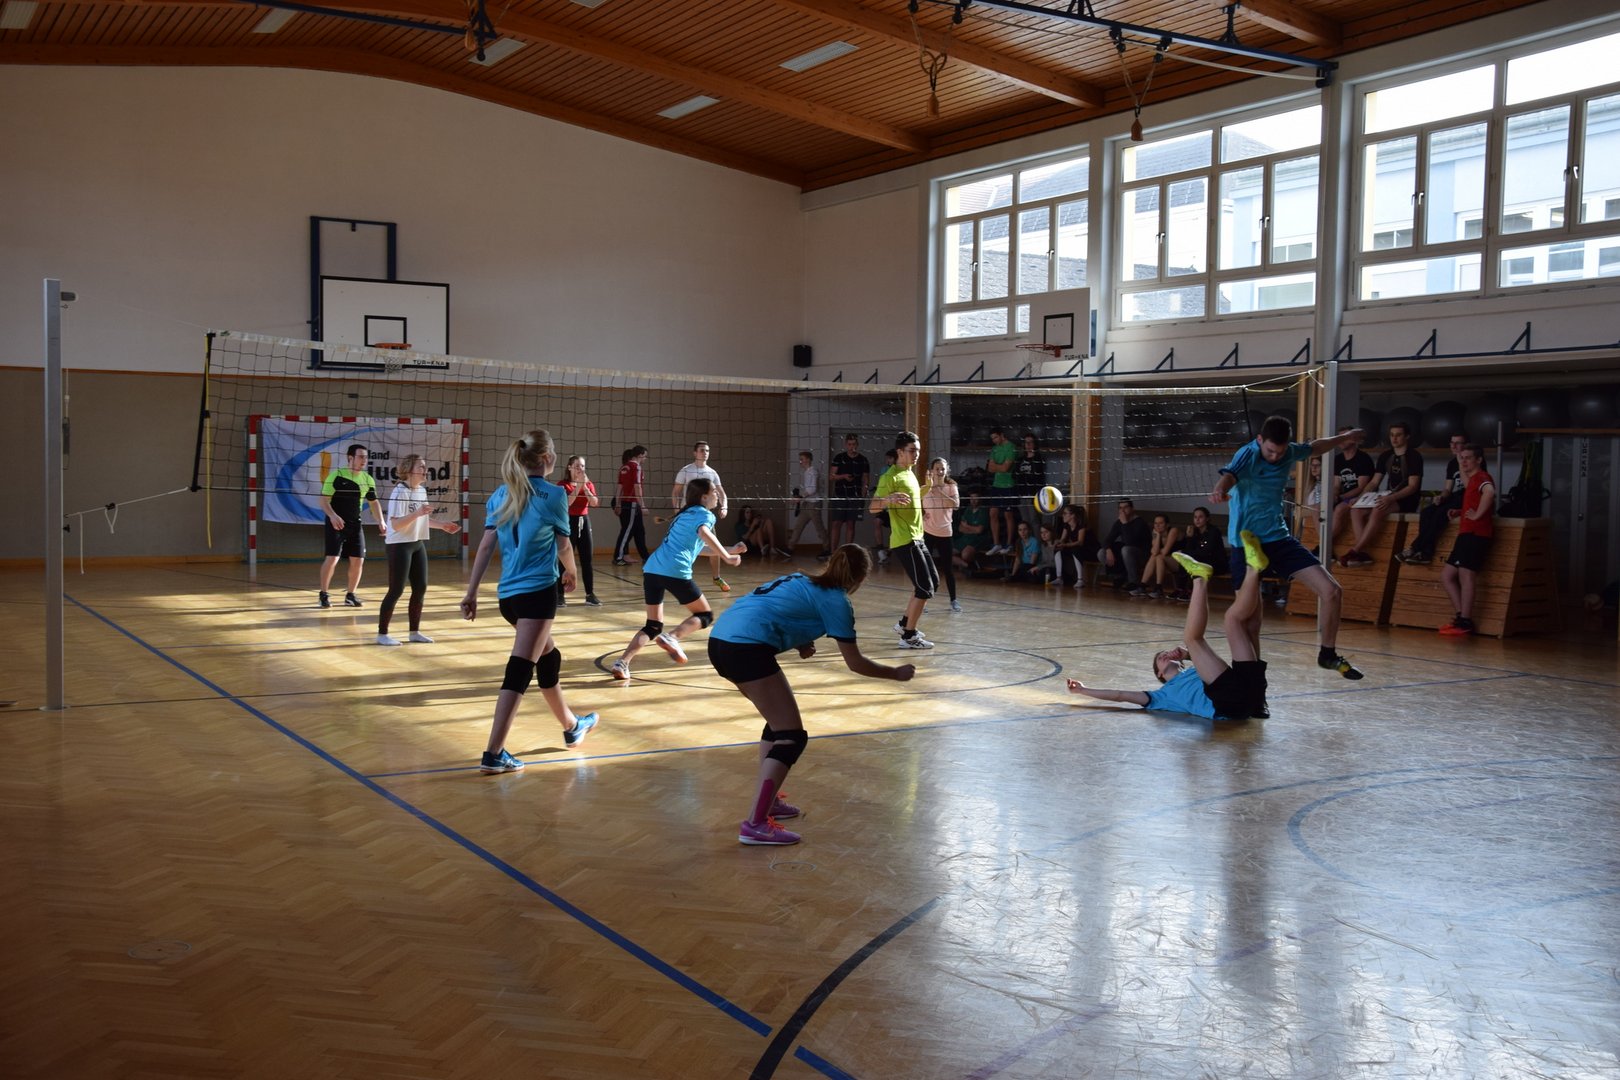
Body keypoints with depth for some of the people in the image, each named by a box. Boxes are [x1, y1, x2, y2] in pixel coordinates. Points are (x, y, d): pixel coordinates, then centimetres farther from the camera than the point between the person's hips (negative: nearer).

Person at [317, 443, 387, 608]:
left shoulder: (368, 479, 6)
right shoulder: (336, 475, -9)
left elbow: (373, 502, 17)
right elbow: (324, 501, -10)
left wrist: (381, 521, 4)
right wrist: (333, 515, -28)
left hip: (356, 525, 5)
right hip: (336, 524, -5)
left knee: (358, 560, 2)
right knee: (332, 558, -11)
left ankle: (350, 595, 17)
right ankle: (323, 595, 4)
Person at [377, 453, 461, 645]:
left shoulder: (422, 490, 8)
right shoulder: (400, 491, -17)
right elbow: (395, 524, -24)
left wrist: (442, 525, 13)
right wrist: (417, 513, -35)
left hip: (418, 544, 8)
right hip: (400, 545, -8)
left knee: (420, 588, 8)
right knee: (396, 590, -5)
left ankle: (415, 631, 18)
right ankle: (382, 633, 4)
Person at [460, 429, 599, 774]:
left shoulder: (500, 495, 8)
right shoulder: (553, 494, -7)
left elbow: (486, 545, 3)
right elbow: (564, 545, 4)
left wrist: (471, 592, 4)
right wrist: (570, 572, 24)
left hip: (508, 594, 7)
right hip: (538, 591, -7)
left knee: (548, 656, 24)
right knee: (519, 670, -8)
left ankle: (571, 727, 41)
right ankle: (493, 754, -13)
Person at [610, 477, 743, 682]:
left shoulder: (686, 514, 30)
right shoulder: (705, 514, 5)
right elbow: (704, 534, -18)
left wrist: (730, 550, 42)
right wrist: (727, 557, -19)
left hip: (652, 569, 7)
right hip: (675, 571, -7)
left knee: (653, 626, 15)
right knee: (705, 615, 11)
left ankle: (622, 663, -3)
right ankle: (671, 638, -13)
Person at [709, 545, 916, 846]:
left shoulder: (803, 582, 25)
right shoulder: (836, 601, 4)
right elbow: (855, 663, 8)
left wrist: (800, 643, 18)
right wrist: (896, 673, 22)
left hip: (720, 639, 9)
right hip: (746, 648, -9)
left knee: (779, 721, 24)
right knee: (791, 736, -2)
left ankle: (767, 799, 29)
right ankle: (755, 824, -8)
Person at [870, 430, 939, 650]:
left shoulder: (909, 474, 14)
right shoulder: (891, 477, -15)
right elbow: (873, 507, -23)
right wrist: (888, 500, -41)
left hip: (916, 539, 10)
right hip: (904, 541, -10)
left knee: (933, 582, 17)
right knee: (924, 588, -9)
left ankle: (905, 623, 27)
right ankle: (908, 637, -1)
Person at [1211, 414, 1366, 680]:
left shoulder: (1290, 452, 2)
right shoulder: (1247, 454, -17)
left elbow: (1313, 448, 26)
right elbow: (1229, 475, -40)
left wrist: (1344, 438, 37)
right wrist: (1219, 491, -62)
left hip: (1278, 538, 6)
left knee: (1332, 591, -3)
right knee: (1251, 619, -8)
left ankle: (1327, 654, 17)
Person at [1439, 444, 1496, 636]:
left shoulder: (1482, 477, -8)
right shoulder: (1473, 479, 22)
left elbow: (1490, 492, -31)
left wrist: (1477, 515, -25)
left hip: (1476, 534, -10)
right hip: (1467, 534, 10)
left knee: (1465, 575, -14)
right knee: (1446, 575, 9)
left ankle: (1465, 623, -16)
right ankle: (1462, 617, 7)